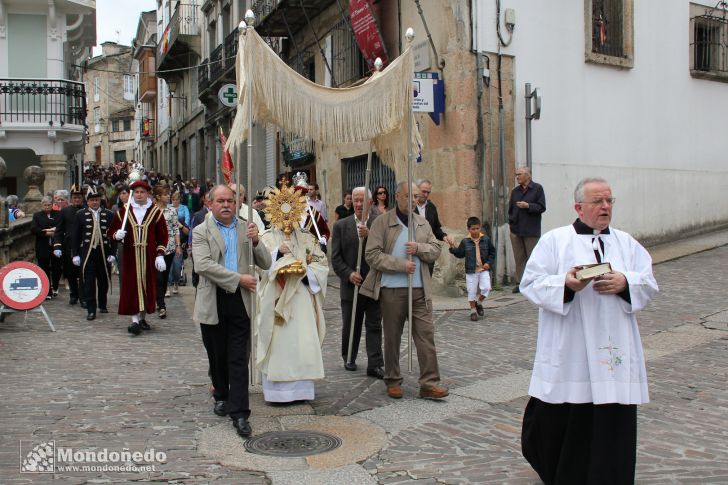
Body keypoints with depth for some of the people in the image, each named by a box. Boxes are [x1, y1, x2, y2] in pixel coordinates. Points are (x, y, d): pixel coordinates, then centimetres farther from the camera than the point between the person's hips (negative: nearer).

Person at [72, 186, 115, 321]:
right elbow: (76, 236, 4)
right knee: (89, 282, -4)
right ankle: (91, 310, 0)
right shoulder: (81, 214, 3)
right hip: (87, 253, -1)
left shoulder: (108, 215, 5)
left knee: (104, 282, 12)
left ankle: (102, 305, 31)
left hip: (104, 253, 2)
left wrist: (112, 253, -1)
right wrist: (75, 254, 0)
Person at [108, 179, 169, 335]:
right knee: (132, 287, -6)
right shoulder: (123, 212, 5)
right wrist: (117, 235, -13)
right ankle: (135, 320, -6)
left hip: (149, 257, 1)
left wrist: (160, 254, -4)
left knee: (147, 286, 5)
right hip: (131, 256, 0)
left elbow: (163, 236, 5)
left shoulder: (155, 211, 4)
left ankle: (142, 317, 19)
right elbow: (111, 231, 11)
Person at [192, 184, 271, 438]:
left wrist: (256, 241, -13)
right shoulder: (201, 231, 1)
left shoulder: (246, 229, 9)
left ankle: (239, 413, -2)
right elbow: (203, 265, -15)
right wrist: (238, 279, -17)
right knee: (217, 356, 13)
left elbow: (265, 264, 6)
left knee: (238, 359, -3)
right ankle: (221, 396, 36)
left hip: (240, 302, 1)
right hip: (213, 302, 0)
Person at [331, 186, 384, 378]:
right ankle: (349, 359, 31)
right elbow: (335, 257, 1)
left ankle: (375, 365, 5)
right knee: (350, 326, 13)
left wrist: (370, 235, -25)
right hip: (351, 284, 1)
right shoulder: (341, 225, 4)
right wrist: (349, 274, -12)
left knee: (374, 326, 1)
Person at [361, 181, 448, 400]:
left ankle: (429, 383, 3)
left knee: (426, 334, -2)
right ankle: (393, 382, 21)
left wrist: (418, 248, -10)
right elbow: (373, 255, -10)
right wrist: (401, 265, -16)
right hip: (392, 290, -3)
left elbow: (436, 250, 10)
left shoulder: (423, 223, 13)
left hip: (420, 289, 4)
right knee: (392, 337, 7)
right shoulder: (382, 222, -3)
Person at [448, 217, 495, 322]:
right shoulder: (465, 241, -1)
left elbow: (492, 252, 8)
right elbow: (460, 254, 5)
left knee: (486, 288, -13)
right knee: (472, 291, 4)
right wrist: (453, 248, -11)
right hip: (471, 271, 0)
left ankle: (479, 303, 15)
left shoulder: (486, 239, 0)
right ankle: (473, 310, 21)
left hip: (484, 270, 0)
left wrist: (489, 263, -4)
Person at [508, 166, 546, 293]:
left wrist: (528, 206, -17)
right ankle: (519, 283, 11)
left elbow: (541, 207, -6)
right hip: (516, 230, 5)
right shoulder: (515, 191, 15)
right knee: (519, 258, 7)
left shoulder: (537, 189, -1)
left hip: (531, 231, -5)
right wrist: (510, 221, 12)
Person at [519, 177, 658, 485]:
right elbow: (530, 283, -5)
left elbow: (649, 284, 6)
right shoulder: (554, 240, 1)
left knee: (614, 422, 2)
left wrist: (624, 283, -14)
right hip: (567, 353, -3)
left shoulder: (626, 243, 12)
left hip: (613, 352, 3)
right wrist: (565, 284, -21)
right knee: (557, 418, 8)